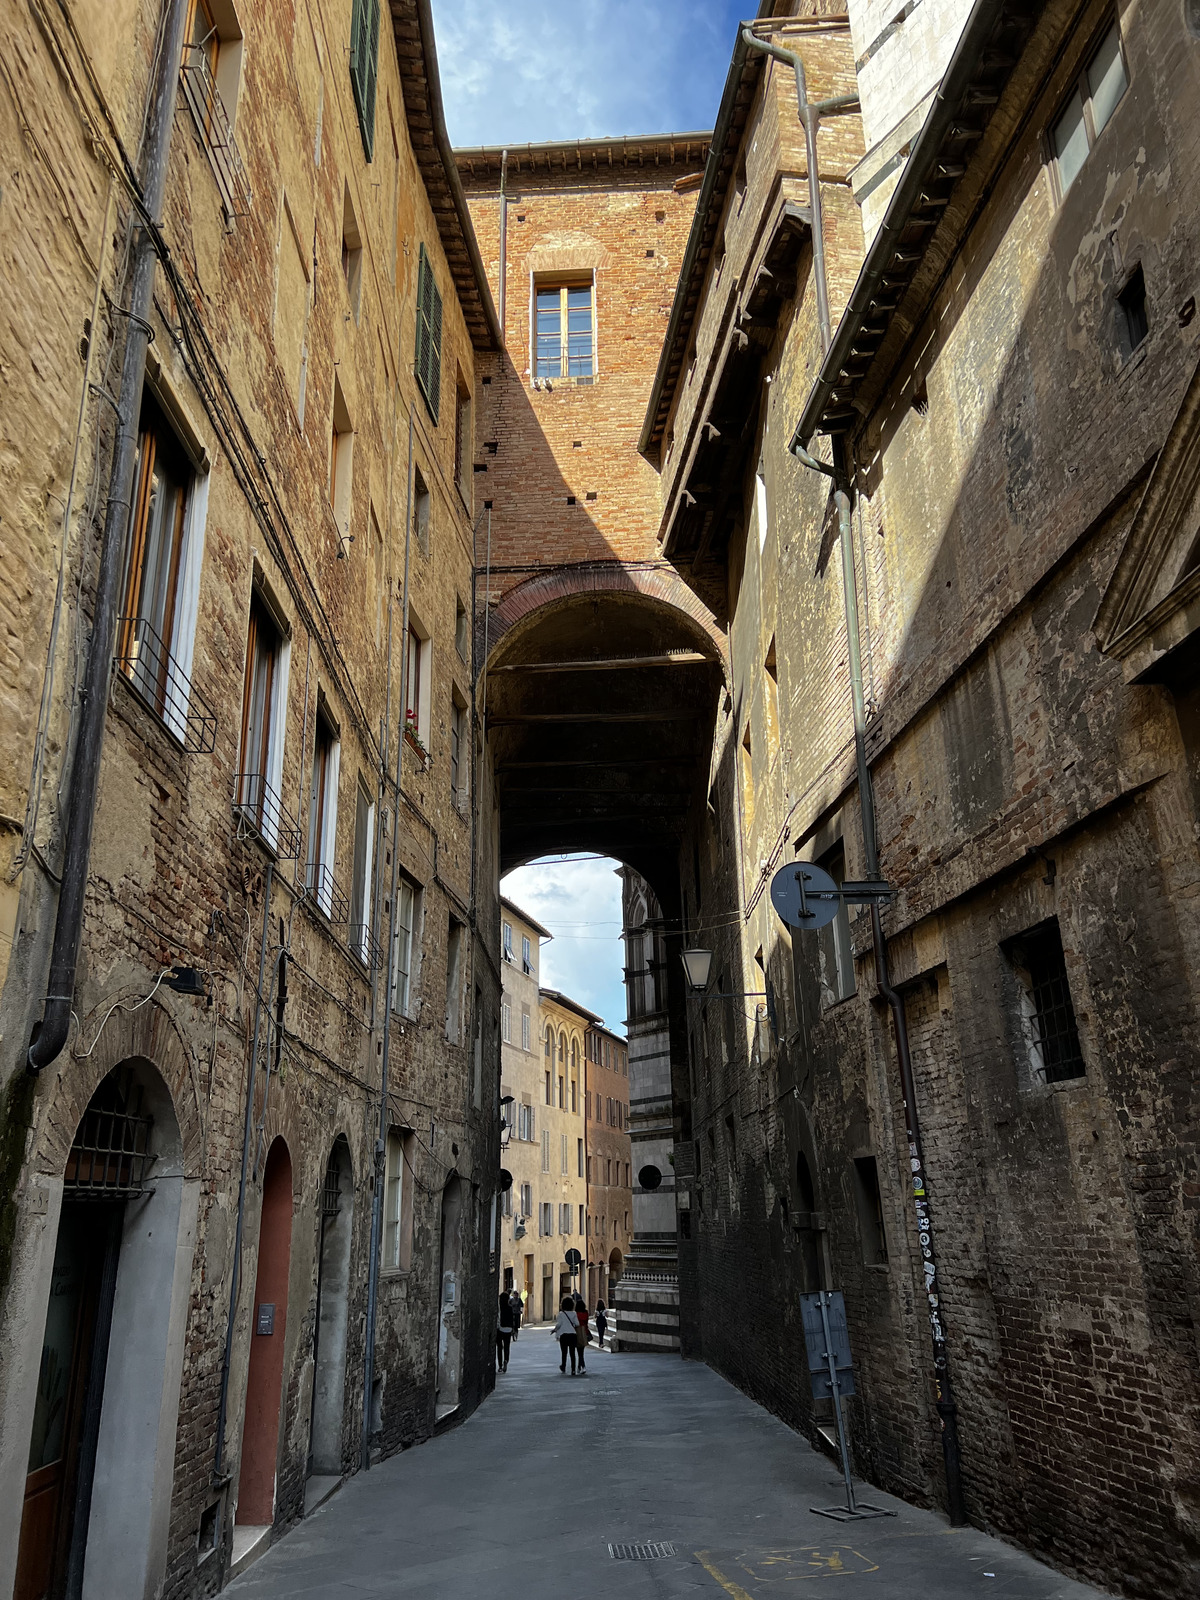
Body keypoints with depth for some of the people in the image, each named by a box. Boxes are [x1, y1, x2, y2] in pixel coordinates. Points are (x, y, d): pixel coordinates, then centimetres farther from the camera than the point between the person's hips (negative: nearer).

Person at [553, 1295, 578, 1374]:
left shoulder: (561, 1314, -3)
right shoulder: (573, 1313, 3)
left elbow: (558, 1324, -10)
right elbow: (577, 1324, -2)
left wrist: (554, 1330, 6)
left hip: (563, 1335, -2)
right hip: (573, 1334, 2)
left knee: (564, 1352, 14)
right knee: (572, 1353, 2)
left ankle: (563, 1368, 29)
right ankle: (573, 1370, -4)